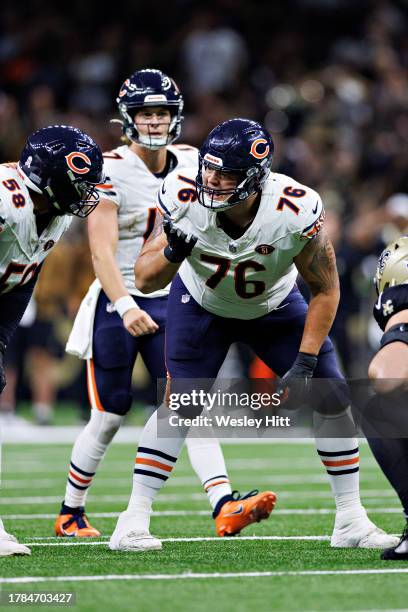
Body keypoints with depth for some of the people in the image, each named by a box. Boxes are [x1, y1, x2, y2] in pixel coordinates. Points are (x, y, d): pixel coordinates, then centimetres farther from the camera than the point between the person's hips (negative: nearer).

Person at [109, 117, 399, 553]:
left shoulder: (296, 211, -34)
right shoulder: (183, 198, -32)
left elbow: (325, 291, -18)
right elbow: (145, 281, -26)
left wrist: (306, 362, -22)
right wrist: (173, 252, -47)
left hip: (273, 308, 1)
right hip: (202, 305, -1)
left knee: (332, 397, -5)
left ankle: (350, 522, 7)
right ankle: (134, 519, -7)